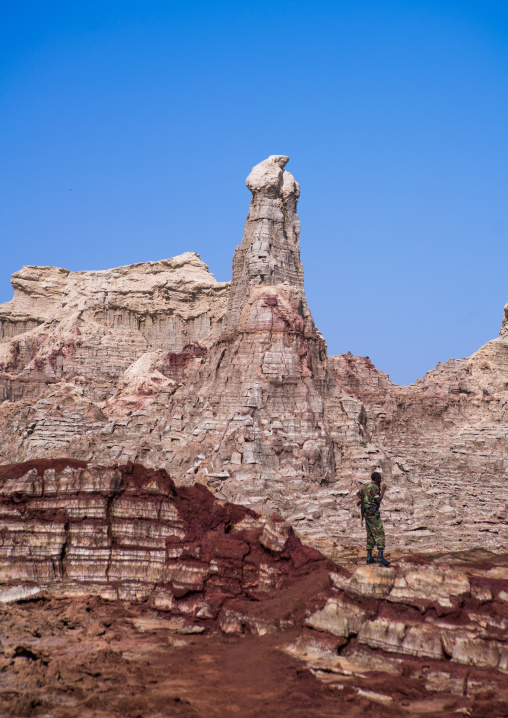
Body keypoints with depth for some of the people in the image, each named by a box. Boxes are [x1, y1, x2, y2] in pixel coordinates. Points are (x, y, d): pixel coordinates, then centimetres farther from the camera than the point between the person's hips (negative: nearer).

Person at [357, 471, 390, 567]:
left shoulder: (365, 486, 14)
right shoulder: (374, 487, -14)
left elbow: (358, 493, 30)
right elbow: (378, 501, -20)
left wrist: (362, 499, 15)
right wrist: (383, 490, -11)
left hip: (366, 512, 9)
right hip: (373, 513, -9)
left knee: (370, 535, 12)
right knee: (380, 534, -11)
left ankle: (369, 557, 10)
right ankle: (380, 556, -21)